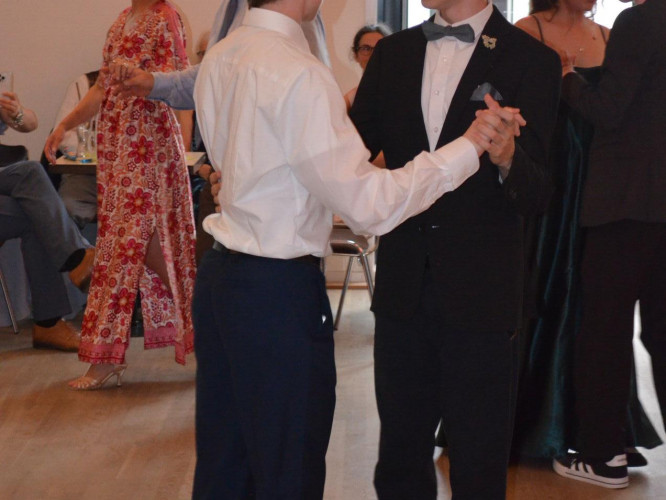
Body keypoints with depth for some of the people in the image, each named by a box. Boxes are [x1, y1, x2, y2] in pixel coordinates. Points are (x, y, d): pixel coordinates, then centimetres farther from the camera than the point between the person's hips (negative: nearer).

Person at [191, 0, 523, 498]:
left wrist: (334, 118, 26)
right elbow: (368, 205, -20)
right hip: (279, 289, -8)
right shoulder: (299, 75, -20)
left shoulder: (219, 59, 6)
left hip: (219, 273, 8)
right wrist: (470, 145, -16)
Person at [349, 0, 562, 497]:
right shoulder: (393, 53, 8)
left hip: (480, 292, -4)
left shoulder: (531, 59, -7)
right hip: (403, 287, 4)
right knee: (400, 453, 16)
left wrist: (507, 159, -34)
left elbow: (536, 195, -11)